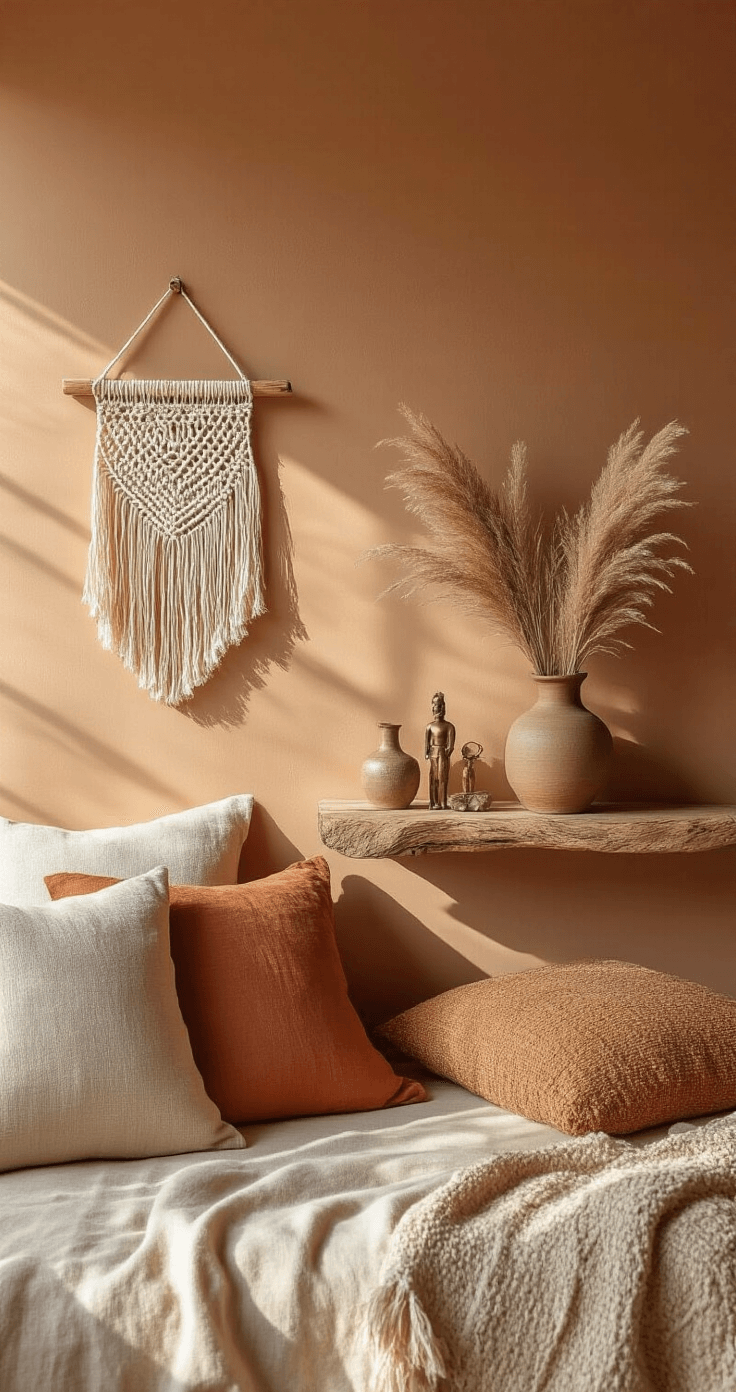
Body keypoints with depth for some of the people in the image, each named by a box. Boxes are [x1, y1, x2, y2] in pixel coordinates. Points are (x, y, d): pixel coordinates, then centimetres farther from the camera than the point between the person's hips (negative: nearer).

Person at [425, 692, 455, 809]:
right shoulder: (430, 726, 10)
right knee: (433, 778, 2)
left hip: (443, 754, -3)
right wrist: (426, 753, -2)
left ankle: (442, 803, -1)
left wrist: (448, 752, -13)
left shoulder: (448, 726, 1)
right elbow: (426, 741, 8)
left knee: (442, 778, -3)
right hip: (433, 754, 3)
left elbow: (451, 742, -4)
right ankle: (434, 802, 5)